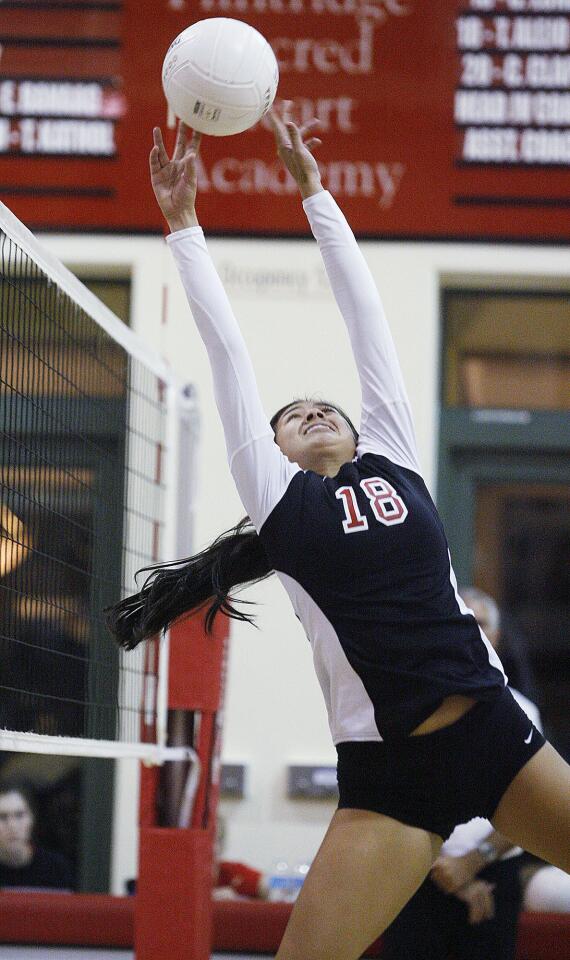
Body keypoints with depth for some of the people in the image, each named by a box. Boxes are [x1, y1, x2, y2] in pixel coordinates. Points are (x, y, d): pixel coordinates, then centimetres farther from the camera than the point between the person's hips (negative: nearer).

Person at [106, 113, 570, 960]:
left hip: (493, 731, 3)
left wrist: (312, 189, 18)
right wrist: (183, 222, 10)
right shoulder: (276, 498, 7)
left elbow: (363, 311, 15)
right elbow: (226, 349, 8)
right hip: (388, 771, -3)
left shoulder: (395, 460, 12)